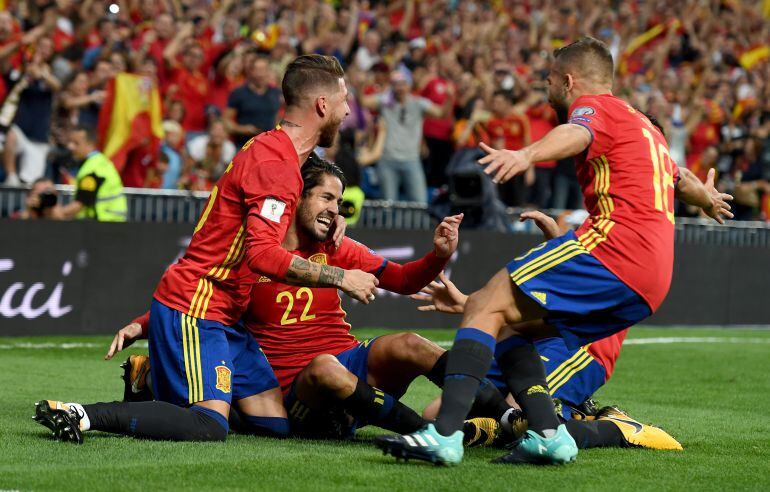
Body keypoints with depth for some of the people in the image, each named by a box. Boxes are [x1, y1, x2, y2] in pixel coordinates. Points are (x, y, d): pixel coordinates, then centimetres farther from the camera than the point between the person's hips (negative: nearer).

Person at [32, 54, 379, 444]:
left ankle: (149, 379, 19)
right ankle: (79, 415, -18)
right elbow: (262, 254, -27)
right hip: (194, 307, -10)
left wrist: (323, 222, 11)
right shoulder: (275, 162, -17)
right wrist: (341, 278, -19)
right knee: (209, 427, -22)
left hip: (223, 315, 10)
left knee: (277, 422, 3)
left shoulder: (276, 152, 14)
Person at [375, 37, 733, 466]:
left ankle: (445, 434, -33)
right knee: (510, 326, 15)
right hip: (650, 286, 9)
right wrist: (709, 198, 77)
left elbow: (576, 135, -20)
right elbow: (681, 180, 53)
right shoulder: (644, 126, 33)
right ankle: (548, 434, -4)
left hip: (615, 244, -9)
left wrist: (527, 155, -41)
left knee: (487, 306, -16)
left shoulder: (596, 105, 6)